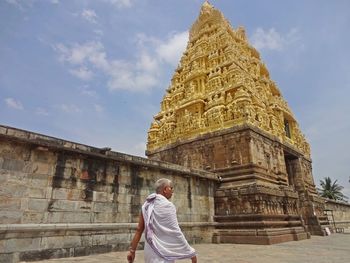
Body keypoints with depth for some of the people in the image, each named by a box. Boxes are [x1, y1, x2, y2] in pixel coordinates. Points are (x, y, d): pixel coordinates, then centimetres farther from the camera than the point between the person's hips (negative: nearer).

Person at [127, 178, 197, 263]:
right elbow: (175, 232, -18)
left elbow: (139, 229, 7)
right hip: (163, 252, -8)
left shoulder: (147, 205, 6)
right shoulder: (167, 205, -16)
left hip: (150, 250, 8)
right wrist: (190, 252, -10)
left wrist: (132, 250, 11)